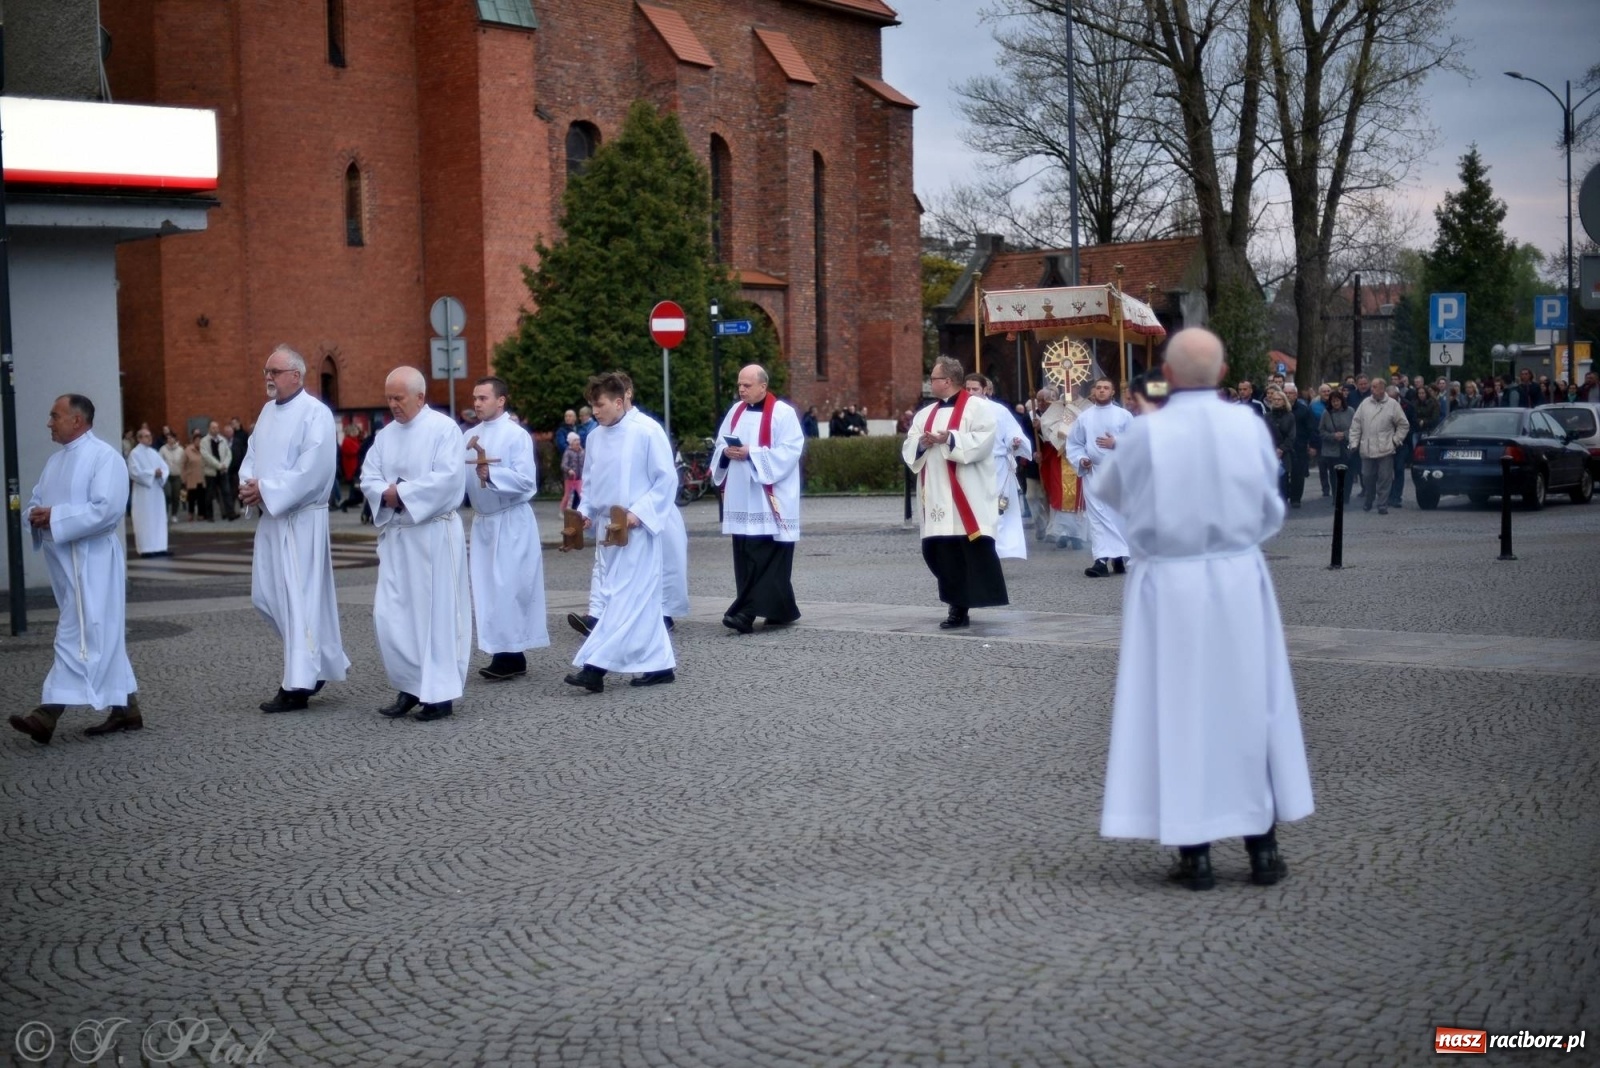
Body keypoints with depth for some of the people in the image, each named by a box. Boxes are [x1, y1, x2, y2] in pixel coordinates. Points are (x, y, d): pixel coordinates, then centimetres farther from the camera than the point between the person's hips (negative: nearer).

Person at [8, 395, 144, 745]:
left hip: (92, 561, -9)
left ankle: (50, 713, -14)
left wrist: (56, 518, -19)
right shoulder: (55, 460, 16)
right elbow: (35, 501, 20)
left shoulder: (105, 457, -10)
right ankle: (125, 708, 20)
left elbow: (107, 509, -21)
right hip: (64, 560, 9)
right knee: (102, 637, 13)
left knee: (78, 636, -10)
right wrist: (36, 515, -4)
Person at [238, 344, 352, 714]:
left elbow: (311, 471, -20)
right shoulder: (268, 411, 14)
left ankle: (298, 685, -4)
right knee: (266, 597, 11)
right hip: (270, 517, 9)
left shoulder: (315, 413, -12)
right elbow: (252, 453, 16)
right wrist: (248, 483, -5)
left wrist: (265, 490, -18)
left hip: (301, 519, -9)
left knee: (299, 597, -7)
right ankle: (321, 662, 24)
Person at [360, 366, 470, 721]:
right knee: (390, 615, 3)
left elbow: (448, 478, -17)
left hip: (434, 533, -6)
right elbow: (368, 478, 8)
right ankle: (410, 687, 15)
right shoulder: (385, 435, 13)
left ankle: (440, 693, 4)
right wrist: (387, 494, -13)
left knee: (437, 612, -2)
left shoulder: (444, 429, -7)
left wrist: (402, 493, -14)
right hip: (395, 535, 6)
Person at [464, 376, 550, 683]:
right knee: (488, 589, 9)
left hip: (511, 521, -7)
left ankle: (514, 655, 2)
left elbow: (526, 480, -17)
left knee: (509, 589, -5)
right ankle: (502, 653, 16)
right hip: (482, 520, 7)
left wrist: (491, 474, -29)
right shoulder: (472, 436, 10)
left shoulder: (516, 435, -11)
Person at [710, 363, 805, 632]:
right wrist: (726, 452, -7)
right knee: (746, 554, 6)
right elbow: (720, 445, 17)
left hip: (769, 498, -7)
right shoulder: (736, 411, 14)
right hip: (741, 497, 7)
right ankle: (781, 610, 14)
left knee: (762, 554, -11)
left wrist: (751, 454, -19)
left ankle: (747, 612, -16)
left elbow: (790, 450, -14)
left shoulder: (782, 413, -5)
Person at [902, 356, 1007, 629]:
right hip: (937, 498, 7)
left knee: (975, 553, -8)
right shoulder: (925, 414, 18)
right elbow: (908, 449, 15)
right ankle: (958, 606, 14)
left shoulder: (977, 408, -2)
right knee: (940, 553, 6)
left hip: (968, 498, -7)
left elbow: (983, 442, -15)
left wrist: (950, 438, -21)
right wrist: (922, 443, -6)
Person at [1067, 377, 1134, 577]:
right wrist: (1080, 460, -7)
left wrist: (1116, 443, -15)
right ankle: (1102, 560, -10)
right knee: (1097, 516, -5)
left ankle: (1120, 557, 12)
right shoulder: (1083, 417, 9)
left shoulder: (1124, 415, 3)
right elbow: (1073, 444, 10)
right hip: (1093, 473, 1)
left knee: (1119, 515, 4)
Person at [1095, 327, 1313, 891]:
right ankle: (1263, 849, 18)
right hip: (1239, 580, 2)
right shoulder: (1249, 426, -5)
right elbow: (1270, 511, 4)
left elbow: (1107, 490, 8)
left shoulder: (1145, 432, -11)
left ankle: (1194, 855, 9)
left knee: (1176, 711, 6)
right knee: (1249, 706, 13)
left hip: (1167, 584, -2)